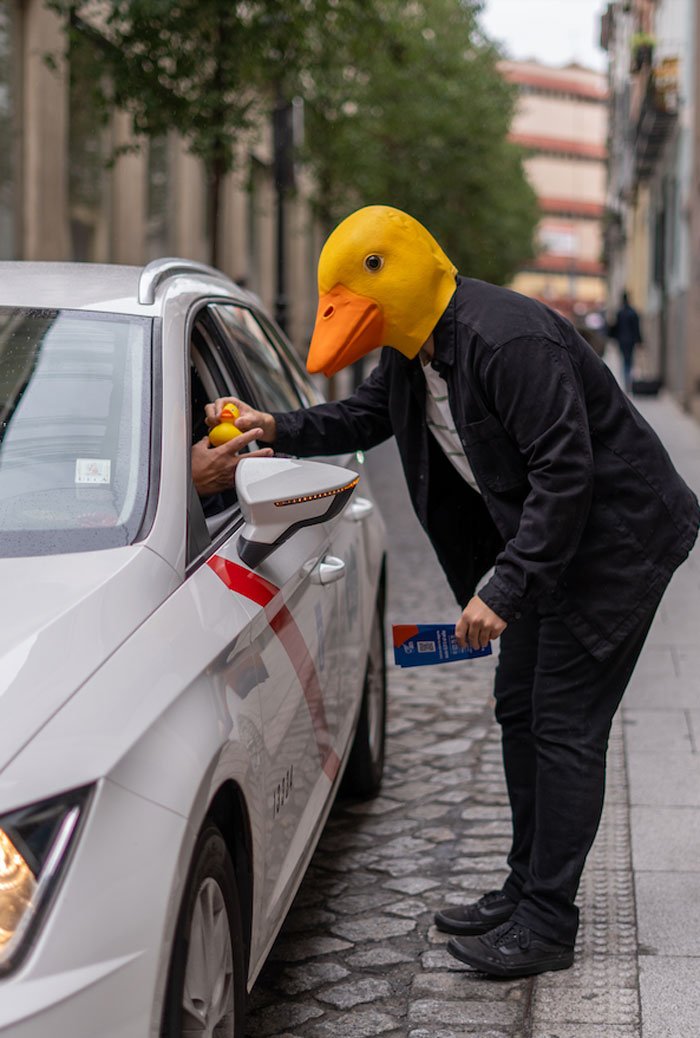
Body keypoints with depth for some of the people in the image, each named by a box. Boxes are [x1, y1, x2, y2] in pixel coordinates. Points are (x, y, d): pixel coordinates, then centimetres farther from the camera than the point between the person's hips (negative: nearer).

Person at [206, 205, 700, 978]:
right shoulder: (414, 350, 3)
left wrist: (503, 589, -30)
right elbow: (364, 418, 20)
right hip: (548, 538, 10)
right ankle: (527, 891, 26)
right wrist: (279, 430, 3)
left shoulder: (509, 342, -28)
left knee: (565, 725, -7)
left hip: (616, 538, -10)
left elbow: (565, 472, -30)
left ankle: (547, 925, 1)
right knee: (521, 709, 14)